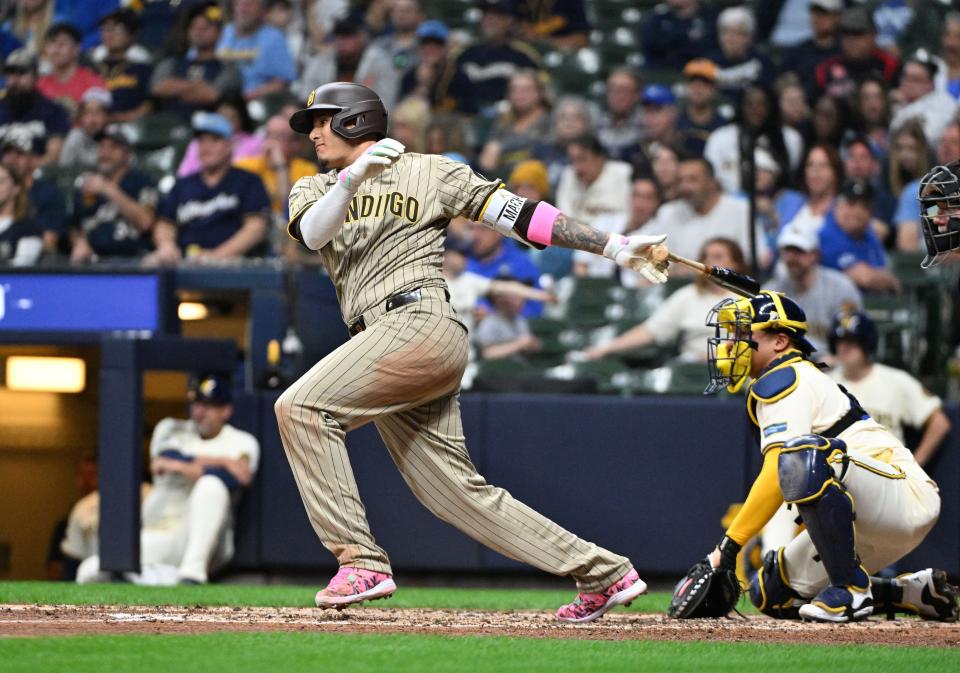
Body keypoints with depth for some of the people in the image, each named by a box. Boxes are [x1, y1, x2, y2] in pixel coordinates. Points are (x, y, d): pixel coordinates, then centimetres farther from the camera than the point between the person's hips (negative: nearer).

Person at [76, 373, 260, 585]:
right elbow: (166, 458, -7)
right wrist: (222, 462, -11)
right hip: (155, 536, 3)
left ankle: (192, 573, -36)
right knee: (91, 572, -20)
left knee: (211, 485, -35)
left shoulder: (242, 442, 7)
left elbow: (232, 479, -14)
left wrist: (183, 467, -13)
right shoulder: (171, 430, 16)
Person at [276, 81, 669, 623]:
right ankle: (605, 573, 5)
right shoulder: (316, 190, 23)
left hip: (420, 322, -6)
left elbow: (518, 214, 6)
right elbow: (313, 233, -1)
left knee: (302, 407, -21)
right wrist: (354, 177, -19)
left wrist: (616, 247, 0)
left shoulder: (429, 172, 10)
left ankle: (362, 561, -23)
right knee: (459, 493, 1)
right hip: (387, 348, 6)